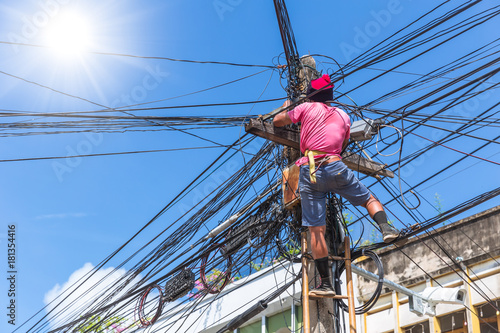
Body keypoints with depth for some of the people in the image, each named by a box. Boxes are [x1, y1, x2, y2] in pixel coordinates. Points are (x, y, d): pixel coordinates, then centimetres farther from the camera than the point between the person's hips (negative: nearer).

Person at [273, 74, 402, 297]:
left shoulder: (307, 108, 9)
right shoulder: (343, 116, 18)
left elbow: (277, 122, 19)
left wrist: (286, 108, 39)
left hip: (309, 171, -1)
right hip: (335, 167, 1)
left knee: (316, 230, -2)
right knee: (369, 199, 21)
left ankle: (326, 284, -3)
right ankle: (386, 228, -8)